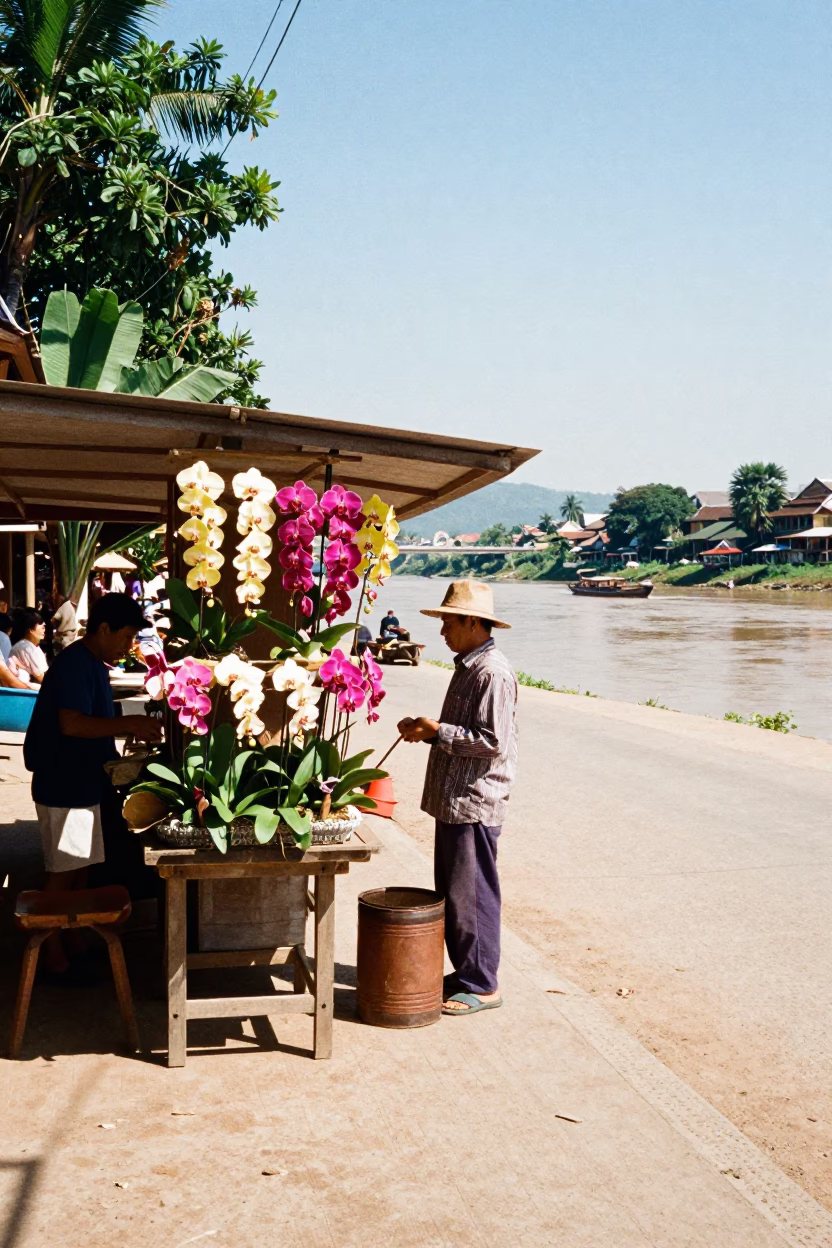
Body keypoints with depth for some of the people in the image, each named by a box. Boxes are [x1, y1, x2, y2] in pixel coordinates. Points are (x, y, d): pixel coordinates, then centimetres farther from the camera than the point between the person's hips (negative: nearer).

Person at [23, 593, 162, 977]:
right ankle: (54, 957, 9)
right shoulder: (73, 664, -19)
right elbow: (71, 724, -29)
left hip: (84, 784, 10)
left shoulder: (94, 664, 11)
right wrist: (129, 724, -26)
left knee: (79, 868, 16)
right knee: (63, 872, -1)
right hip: (64, 788, -10)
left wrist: (130, 731, 8)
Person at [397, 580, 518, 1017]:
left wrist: (438, 732, -18)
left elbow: (492, 741, -22)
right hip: (453, 800, 10)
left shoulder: (493, 673, -17)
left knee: (470, 894, -3)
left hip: (475, 804, -10)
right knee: (451, 891, 16)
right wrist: (427, 730, 8)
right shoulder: (467, 666, 15)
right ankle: (465, 971, 27)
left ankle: (481, 985, 8)